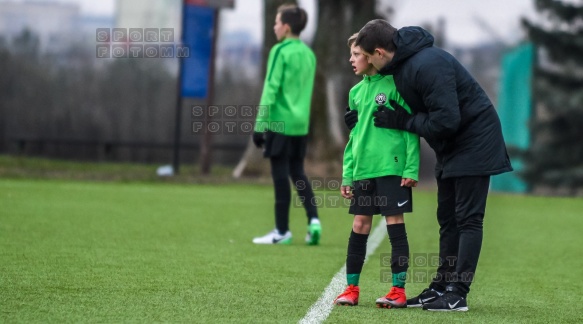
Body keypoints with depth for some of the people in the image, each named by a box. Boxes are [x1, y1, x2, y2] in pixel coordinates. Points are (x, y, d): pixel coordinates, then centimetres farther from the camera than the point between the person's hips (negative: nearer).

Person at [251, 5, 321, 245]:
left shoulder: (280, 51, -9)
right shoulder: (309, 54, 12)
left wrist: (259, 126, -9)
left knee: (280, 175, 0)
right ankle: (313, 220, -1)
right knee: (298, 173, 15)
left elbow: (271, 90, -12)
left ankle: (282, 231, 4)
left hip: (280, 123, -7)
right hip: (301, 125, 7)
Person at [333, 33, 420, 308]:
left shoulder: (394, 84, -5)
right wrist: (347, 174, 14)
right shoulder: (356, 92, 14)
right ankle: (351, 288, 13)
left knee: (395, 223, -2)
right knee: (360, 225, 7)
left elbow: (409, 128, -7)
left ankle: (399, 290, 2)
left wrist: (411, 168, -12)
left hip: (392, 167, -6)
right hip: (363, 169, 6)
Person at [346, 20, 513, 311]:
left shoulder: (428, 65, -26)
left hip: (473, 142, -10)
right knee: (448, 218, 11)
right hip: (450, 147, 10)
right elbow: (417, 108, 18)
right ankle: (442, 286, 16)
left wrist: (403, 121, -18)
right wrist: (366, 119, 10)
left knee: (467, 219, -9)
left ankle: (457, 293, -9)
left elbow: (445, 120, -30)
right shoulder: (401, 65, 5)